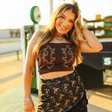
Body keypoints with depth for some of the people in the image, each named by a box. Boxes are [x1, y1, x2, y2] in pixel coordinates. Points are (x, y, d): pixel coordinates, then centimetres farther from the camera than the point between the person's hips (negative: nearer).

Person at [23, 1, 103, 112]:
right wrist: (27, 98, 0)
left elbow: (97, 47, -12)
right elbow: (28, 68, 0)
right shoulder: (39, 36, -1)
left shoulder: (72, 41, 4)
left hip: (75, 92, 2)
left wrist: (81, 27, -2)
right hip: (49, 95, -2)